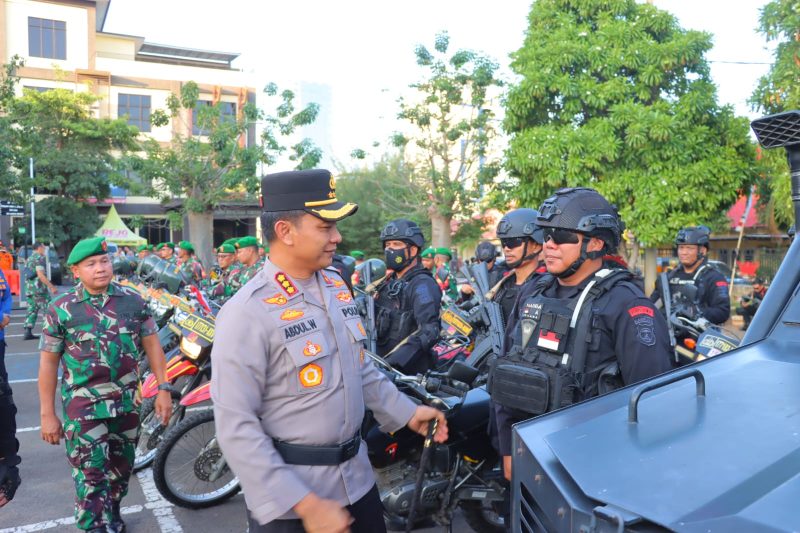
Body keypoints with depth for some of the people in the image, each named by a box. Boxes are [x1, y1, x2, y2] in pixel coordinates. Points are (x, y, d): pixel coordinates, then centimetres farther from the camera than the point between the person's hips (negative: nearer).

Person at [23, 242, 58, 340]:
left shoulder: (29, 259, 18)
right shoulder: (39, 258, -9)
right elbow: (40, 275, -19)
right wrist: (51, 286, -19)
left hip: (28, 288, 8)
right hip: (39, 288, -8)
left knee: (32, 310, 8)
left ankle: (28, 332, 3)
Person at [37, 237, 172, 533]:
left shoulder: (133, 301, -1)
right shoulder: (60, 309, -6)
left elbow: (152, 344, 4)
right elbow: (48, 362, -1)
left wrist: (163, 389, -1)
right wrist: (47, 414, -2)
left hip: (126, 402, 3)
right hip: (83, 405, -3)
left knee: (121, 469, 19)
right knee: (91, 477, -4)